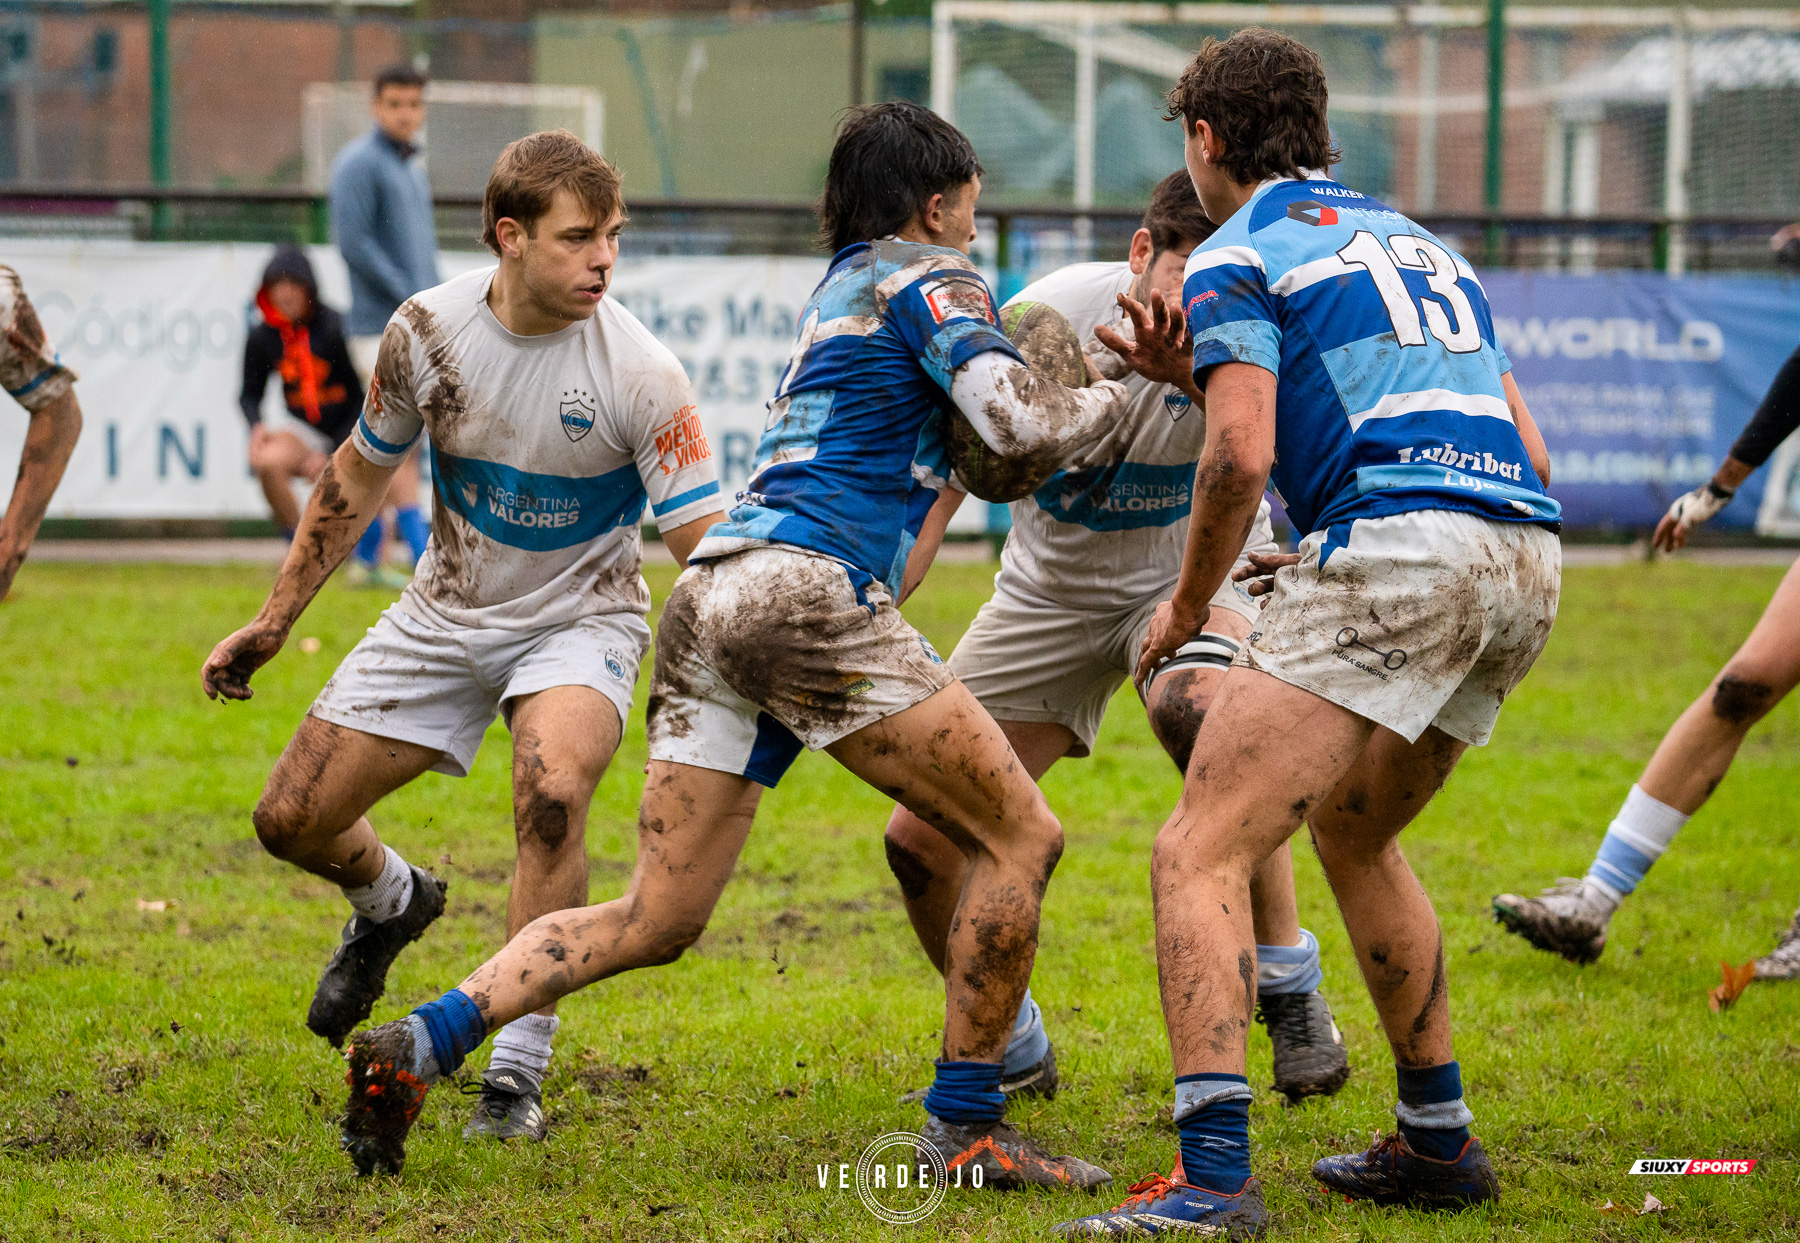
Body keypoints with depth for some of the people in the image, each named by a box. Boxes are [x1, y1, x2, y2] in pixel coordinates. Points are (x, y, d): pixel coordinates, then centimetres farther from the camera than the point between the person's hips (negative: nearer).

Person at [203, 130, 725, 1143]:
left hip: (580, 616, -4)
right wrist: (274, 623, 9)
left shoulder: (639, 372, -22)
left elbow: (705, 547, -22)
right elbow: (359, 475, 5)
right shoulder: (429, 330, -12)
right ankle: (393, 903, 41)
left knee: (552, 795, -34)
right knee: (293, 820, 2)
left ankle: (517, 1073, -21)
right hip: (449, 612, 4)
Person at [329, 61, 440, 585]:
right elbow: (353, 242, -17)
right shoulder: (359, 163, -8)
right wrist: (411, 301, -17)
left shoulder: (412, 168, 19)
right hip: (381, 327, -9)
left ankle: (366, 558, 14)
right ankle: (426, 566, -14)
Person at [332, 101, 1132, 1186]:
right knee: (1021, 836, 0)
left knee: (653, 920, 5)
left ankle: (422, 1042, -11)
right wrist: (1112, 395, 7)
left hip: (714, 597, 9)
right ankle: (966, 1128, -1)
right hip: (804, 591, -9)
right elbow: (1022, 427, -10)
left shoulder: (845, 285, 30)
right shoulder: (930, 278, 4)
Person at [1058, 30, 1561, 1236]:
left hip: (1396, 546, -8)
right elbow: (1527, 451, 26)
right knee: (1351, 830, 30)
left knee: (1201, 855, -9)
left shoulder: (1241, 256, 5)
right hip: (1526, 559, 8)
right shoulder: (1422, 243, 29)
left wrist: (1188, 607, 6)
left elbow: (1240, 457, -9)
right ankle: (1438, 1138, 32)